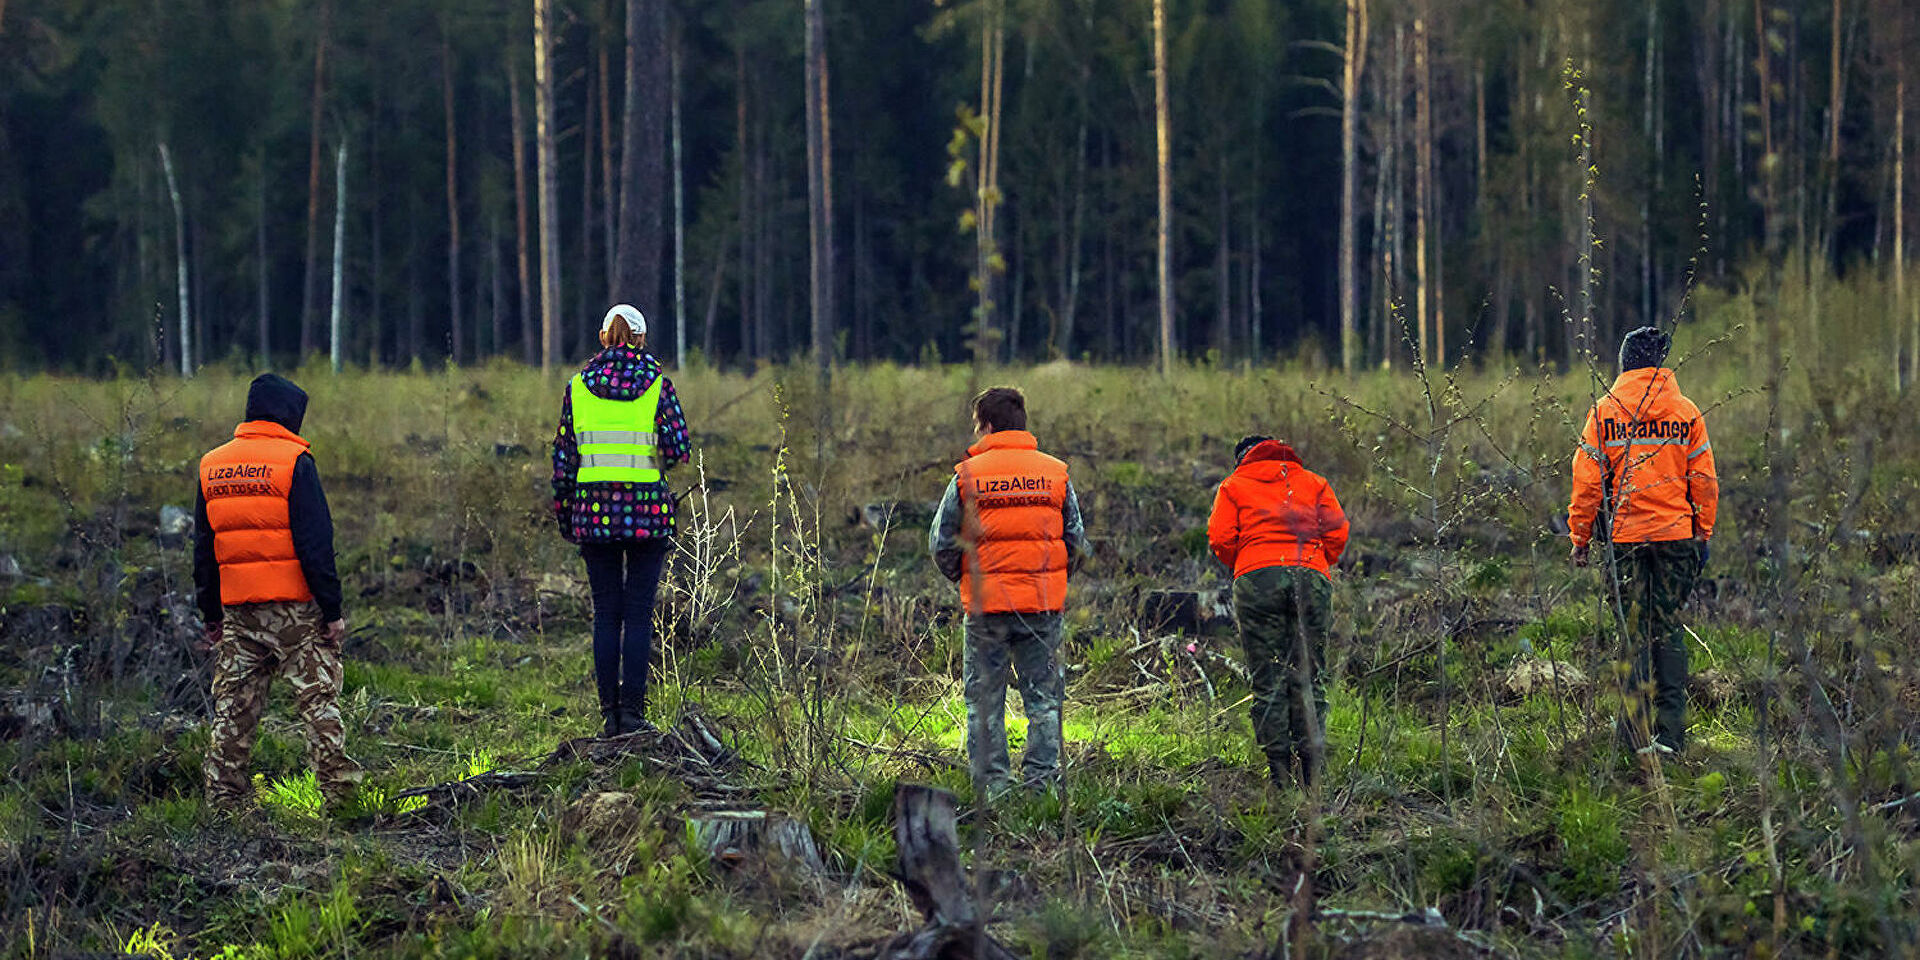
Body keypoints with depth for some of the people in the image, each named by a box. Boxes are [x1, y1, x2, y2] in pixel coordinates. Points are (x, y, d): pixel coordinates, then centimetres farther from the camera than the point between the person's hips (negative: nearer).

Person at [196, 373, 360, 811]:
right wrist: (332, 610, -8)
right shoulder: (294, 461, -8)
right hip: (293, 607, -5)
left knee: (233, 705, 9)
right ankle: (338, 786, -1)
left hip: (236, 608, 5)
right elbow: (316, 543, -11)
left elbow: (204, 548, 14)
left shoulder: (211, 466, 9)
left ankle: (225, 795, 9)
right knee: (318, 696, 2)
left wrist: (211, 614, 19)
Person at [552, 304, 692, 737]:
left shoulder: (578, 386, 4)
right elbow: (679, 449, -6)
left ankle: (609, 713, 4)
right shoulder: (656, 384, -1)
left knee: (605, 615, 6)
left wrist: (564, 515, 13)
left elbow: (563, 456, 5)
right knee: (639, 614, 1)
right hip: (648, 508, -2)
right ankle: (633, 711, -4)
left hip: (594, 508, 2)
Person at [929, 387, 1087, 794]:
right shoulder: (1054, 473, 3)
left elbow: (941, 543, 1)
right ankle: (1041, 780, 4)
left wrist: (962, 577, 18)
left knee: (984, 699, 6)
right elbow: (1076, 542, 7)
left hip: (986, 603, -1)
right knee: (1044, 696, 8)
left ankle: (991, 783, 3)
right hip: (1043, 605, 2)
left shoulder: (968, 474, -3)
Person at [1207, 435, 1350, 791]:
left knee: (1268, 682, -2)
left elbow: (1220, 539, 6)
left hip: (1257, 576, -2)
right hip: (1311, 576, 2)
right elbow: (1337, 532, 10)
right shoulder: (1313, 482, 22)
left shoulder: (1233, 485, 18)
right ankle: (1311, 773, -5)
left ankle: (1281, 775, -9)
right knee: (1307, 678, 3)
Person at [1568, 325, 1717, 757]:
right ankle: (1670, 732, 4)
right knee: (1669, 630, 7)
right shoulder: (1686, 413, 1)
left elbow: (1587, 482, -1)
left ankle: (1636, 731, 4)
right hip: (1677, 534, 1)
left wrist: (1580, 536, 6)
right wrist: (1703, 534, 14)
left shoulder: (1604, 413, -2)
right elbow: (1704, 482, 4)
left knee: (1635, 631, 5)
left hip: (1625, 534, -1)